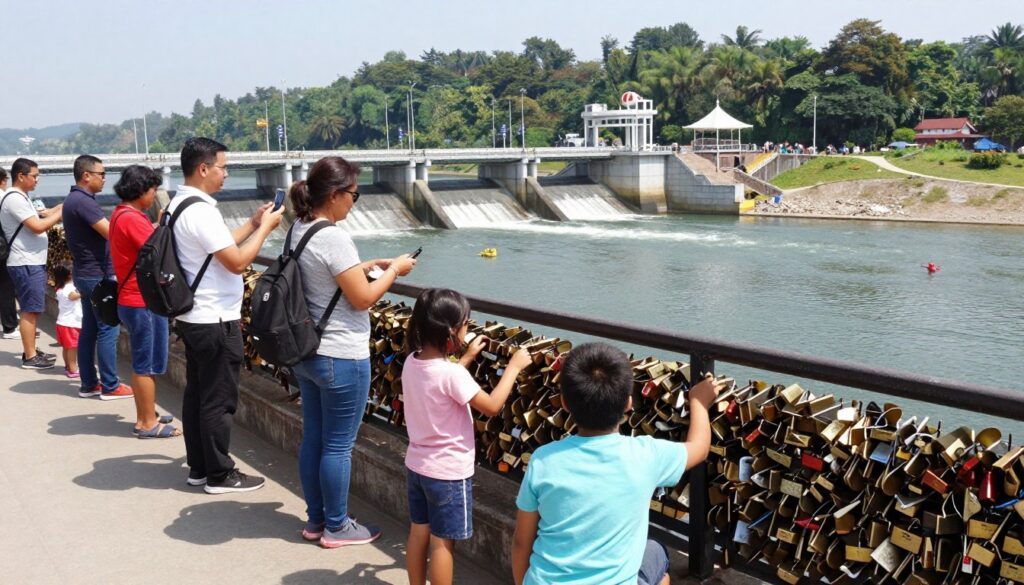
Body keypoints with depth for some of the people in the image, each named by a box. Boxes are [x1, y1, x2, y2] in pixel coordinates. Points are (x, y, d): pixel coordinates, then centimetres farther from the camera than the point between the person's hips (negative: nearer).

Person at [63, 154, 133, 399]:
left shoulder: (73, 200, 13)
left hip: (85, 273, 10)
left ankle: (88, 383, 17)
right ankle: (110, 386, 0)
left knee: (89, 329, 12)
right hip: (98, 275, -10)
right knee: (108, 329, -4)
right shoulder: (83, 202, -19)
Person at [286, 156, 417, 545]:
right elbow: (362, 298, -18)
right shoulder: (333, 237, -22)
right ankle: (336, 527, 16)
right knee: (338, 446, 4)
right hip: (341, 358, -9)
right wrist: (394, 270, -5)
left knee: (312, 438, 16)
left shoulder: (299, 229, 5)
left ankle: (316, 519, 28)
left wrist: (370, 265, 13)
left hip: (307, 352, 9)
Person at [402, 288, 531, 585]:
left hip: (416, 465, 8)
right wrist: (513, 367, -10)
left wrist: (467, 357, 18)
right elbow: (492, 406, -19)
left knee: (418, 533, 19)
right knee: (442, 543, 5)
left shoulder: (411, 362, -3)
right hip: (448, 472, -7)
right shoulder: (452, 373, -27)